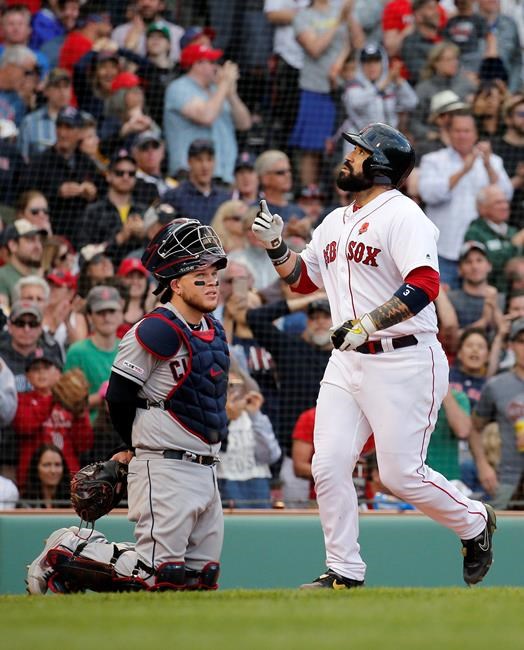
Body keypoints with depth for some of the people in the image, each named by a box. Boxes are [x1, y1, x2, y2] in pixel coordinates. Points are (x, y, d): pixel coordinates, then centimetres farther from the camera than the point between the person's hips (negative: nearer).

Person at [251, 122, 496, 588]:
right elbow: (303, 278, 27)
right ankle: (344, 572, 5)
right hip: (347, 362, 8)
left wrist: (368, 323, -32)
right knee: (328, 466, -3)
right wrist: (276, 247, 8)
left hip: (403, 361, -8)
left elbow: (425, 285, -24)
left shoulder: (402, 214, -11)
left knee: (402, 474, -7)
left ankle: (475, 523, 20)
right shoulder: (336, 222, 17)